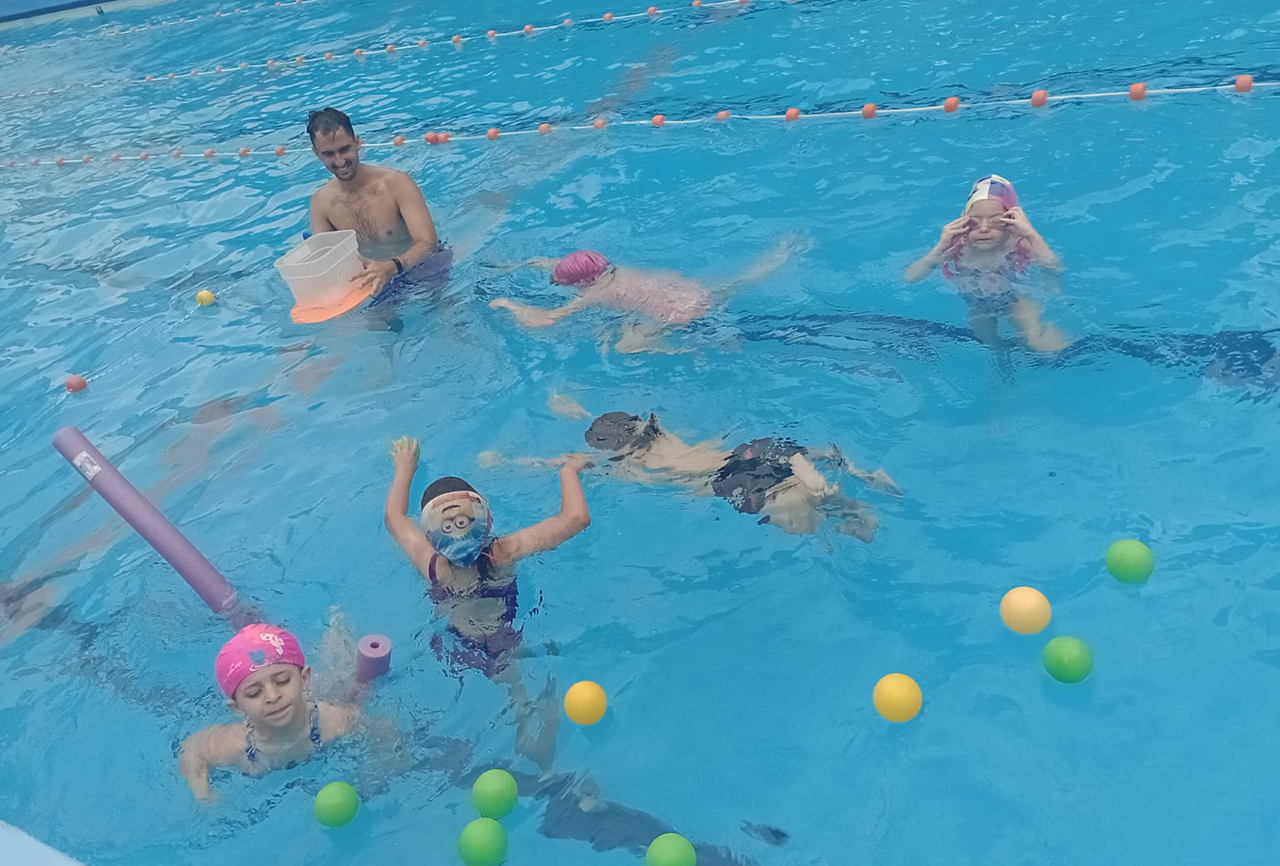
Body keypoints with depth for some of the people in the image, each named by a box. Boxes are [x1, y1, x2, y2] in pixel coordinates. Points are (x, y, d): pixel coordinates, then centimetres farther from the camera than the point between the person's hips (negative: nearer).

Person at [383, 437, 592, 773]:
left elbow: (394, 516, -5)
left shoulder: (432, 566, -25)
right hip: (513, 651, -3)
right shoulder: (504, 555, -33)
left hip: (456, 654, 3)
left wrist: (405, 469, 10)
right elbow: (576, 518, -30)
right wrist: (569, 470, -13)